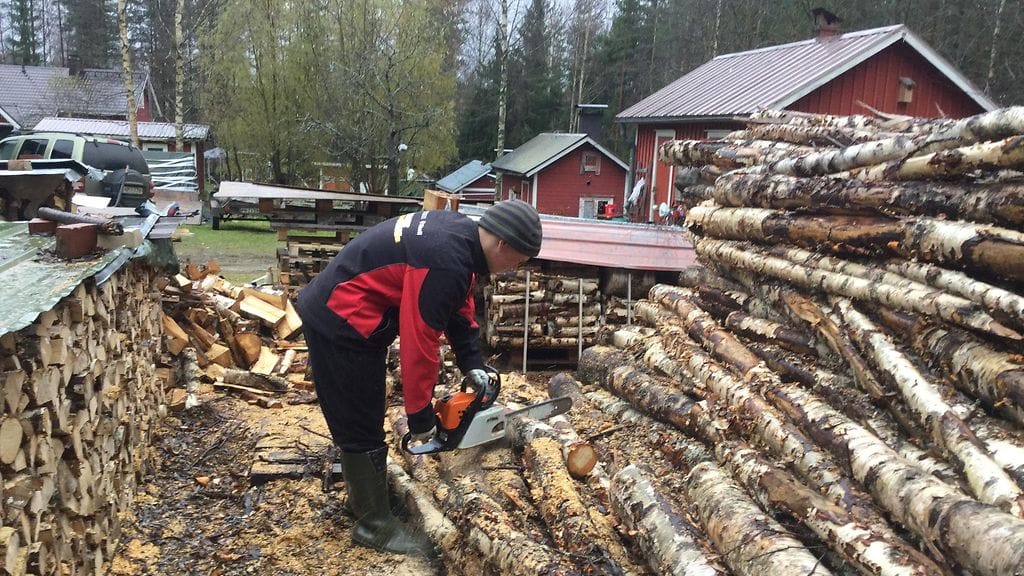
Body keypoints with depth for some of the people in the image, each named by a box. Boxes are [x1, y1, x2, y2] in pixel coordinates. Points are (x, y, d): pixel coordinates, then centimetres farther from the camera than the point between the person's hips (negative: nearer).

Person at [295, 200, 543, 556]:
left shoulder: (462, 233, 1)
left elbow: (460, 307, 12)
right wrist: (420, 416, -14)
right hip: (341, 323, -10)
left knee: (362, 418, 22)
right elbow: (420, 344, -25)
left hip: (341, 315, 10)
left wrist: (472, 364, 7)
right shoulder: (446, 261, -29)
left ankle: (364, 495, 38)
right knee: (362, 426, 1)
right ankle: (375, 525, 15)